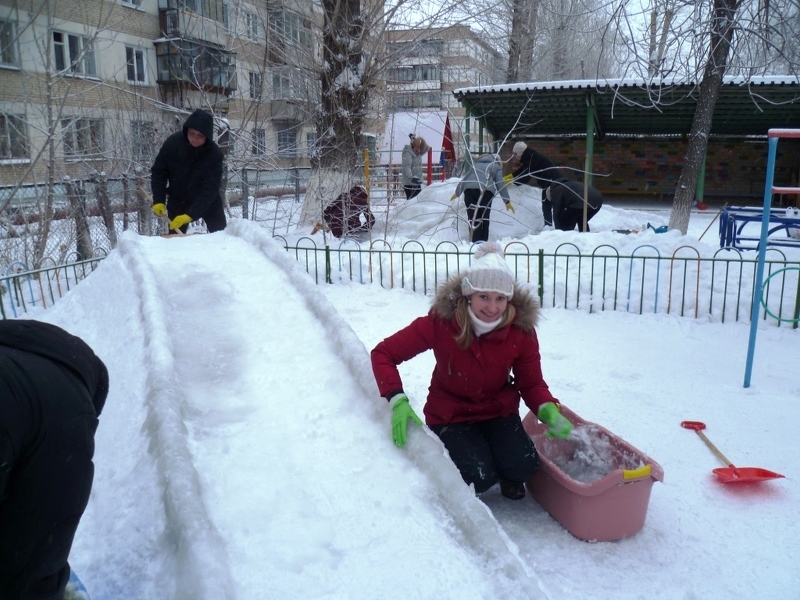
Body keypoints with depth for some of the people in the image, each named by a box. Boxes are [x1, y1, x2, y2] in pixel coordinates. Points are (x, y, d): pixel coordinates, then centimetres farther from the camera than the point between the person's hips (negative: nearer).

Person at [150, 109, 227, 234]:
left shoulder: (214, 154, -25)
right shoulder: (173, 142, -20)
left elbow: (210, 190, -28)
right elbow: (158, 172, -8)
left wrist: (190, 214, -36)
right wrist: (158, 201, -18)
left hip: (208, 202, -1)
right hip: (178, 201, 1)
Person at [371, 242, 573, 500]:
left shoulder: (521, 331, -17)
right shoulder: (441, 322, -25)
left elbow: (531, 383, -5)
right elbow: (383, 353, -19)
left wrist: (549, 411, -27)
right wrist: (397, 400, -33)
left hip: (498, 410, 2)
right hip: (449, 415, -2)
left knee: (523, 466, -23)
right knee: (479, 477, -23)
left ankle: (509, 475, 14)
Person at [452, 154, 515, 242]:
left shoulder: (474, 165, 37)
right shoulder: (496, 167, 25)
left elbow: (464, 179, 40)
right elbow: (500, 184, 13)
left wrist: (457, 193, 53)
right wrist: (507, 201, 12)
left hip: (469, 189, 3)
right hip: (486, 191, -2)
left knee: (472, 218, 0)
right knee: (484, 218, 3)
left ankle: (475, 241, -8)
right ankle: (483, 242, 1)